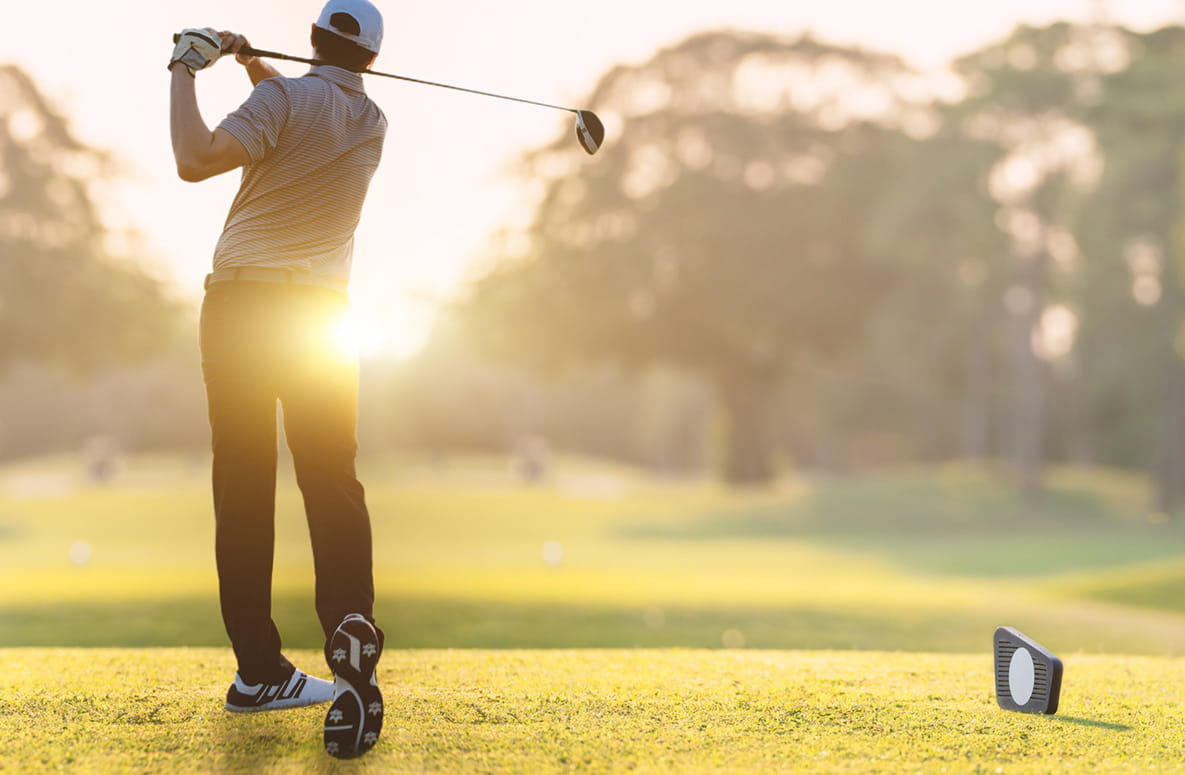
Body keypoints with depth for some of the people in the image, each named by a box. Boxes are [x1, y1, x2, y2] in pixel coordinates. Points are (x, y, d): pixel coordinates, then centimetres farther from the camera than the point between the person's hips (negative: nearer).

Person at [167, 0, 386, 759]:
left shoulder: (283, 97, -7)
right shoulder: (373, 124, 9)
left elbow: (197, 158, -21)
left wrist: (185, 71, -10)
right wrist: (255, 67, 26)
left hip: (237, 305, -2)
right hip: (320, 313, 2)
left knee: (243, 489, 3)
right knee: (333, 483, 0)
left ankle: (258, 668, 4)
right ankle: (352, 629, -24)